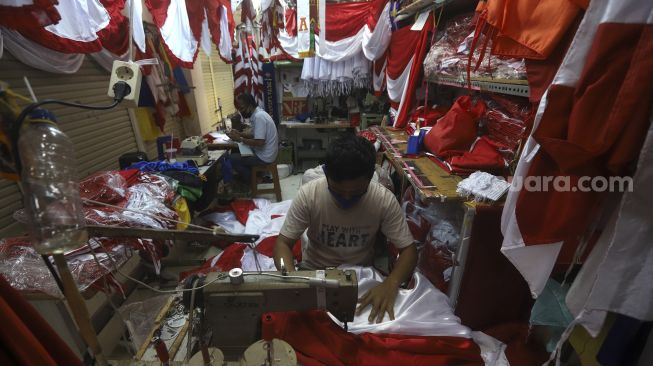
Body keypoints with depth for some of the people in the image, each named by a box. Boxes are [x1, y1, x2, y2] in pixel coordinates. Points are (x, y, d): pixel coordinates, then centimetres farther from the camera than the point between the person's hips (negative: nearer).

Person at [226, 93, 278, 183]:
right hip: (265, 152, 10)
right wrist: (239, 133, 4)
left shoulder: (258, 117, -24)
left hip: (264, 157, -10)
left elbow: (259, 142, -29)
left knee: (232, 159, -4)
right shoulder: (258, 114, 7)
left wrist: (240, 139, -18)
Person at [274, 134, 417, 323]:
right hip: (313, 270, 0)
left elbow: (408, 249, -14)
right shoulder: (309, 194, -22)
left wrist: (390, 284, -32)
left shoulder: (384, 200, -21)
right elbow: (283, 243, -15)